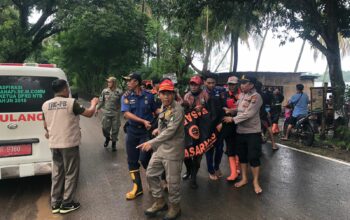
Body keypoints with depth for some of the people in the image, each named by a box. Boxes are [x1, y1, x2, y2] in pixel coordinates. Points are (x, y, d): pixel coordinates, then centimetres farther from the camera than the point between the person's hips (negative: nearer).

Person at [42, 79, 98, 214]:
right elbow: (89, 113, -5)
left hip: (54, 144, 6)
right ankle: (67, 204, 14)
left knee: (57, 173, 16)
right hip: (69, 143, -5)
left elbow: (45, 125, 16)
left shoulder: (46, 105, 4)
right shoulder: (71, 102, -13)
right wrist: (94, 104, 15)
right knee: (71, 174, 7)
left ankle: (55, 204, 23)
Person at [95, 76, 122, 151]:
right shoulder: (104, 91, 0)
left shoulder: (119, 92, -6)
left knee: (115, 129, 7)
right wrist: (97, 109, 3)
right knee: (105, 128, 6)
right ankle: (107, 138, 38)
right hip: (106, 113, 2)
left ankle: (114, 143, 26)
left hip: (115, 114, -1)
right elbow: (101, 101, 7)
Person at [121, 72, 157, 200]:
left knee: (144, 158, -7)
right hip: (132, 131, 2)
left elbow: (155, 111, 8)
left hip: (146, 131, -2)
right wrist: (143, 121, -21)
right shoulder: (126, 96, -2)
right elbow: (127, 114, -14)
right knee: (132, 160, 7)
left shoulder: (149, 95, -2)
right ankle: (137, 187, 21)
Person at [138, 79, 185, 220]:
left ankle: (174, 207, 27)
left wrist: (151, 143, -26)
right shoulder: (163, 106, 9)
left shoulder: (177, 109, -18)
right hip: (160, 147, 8)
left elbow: (170, 131, -25)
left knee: (172, 180, 3)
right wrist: (159, 129, 8)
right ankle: (160, 202, 31)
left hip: (173, 150, -8)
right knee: (151, 174, 13)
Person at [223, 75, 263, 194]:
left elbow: (248, 114, -20)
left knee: (253, 157, 0)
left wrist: (232, 119, -15)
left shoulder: (256, 97, -14)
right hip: (240, 131, 7)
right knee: (242, 156, 15)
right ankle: (244, 178, 30)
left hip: (253, 132, -7)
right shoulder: (241, 95, 9)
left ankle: (255, 182, 16)